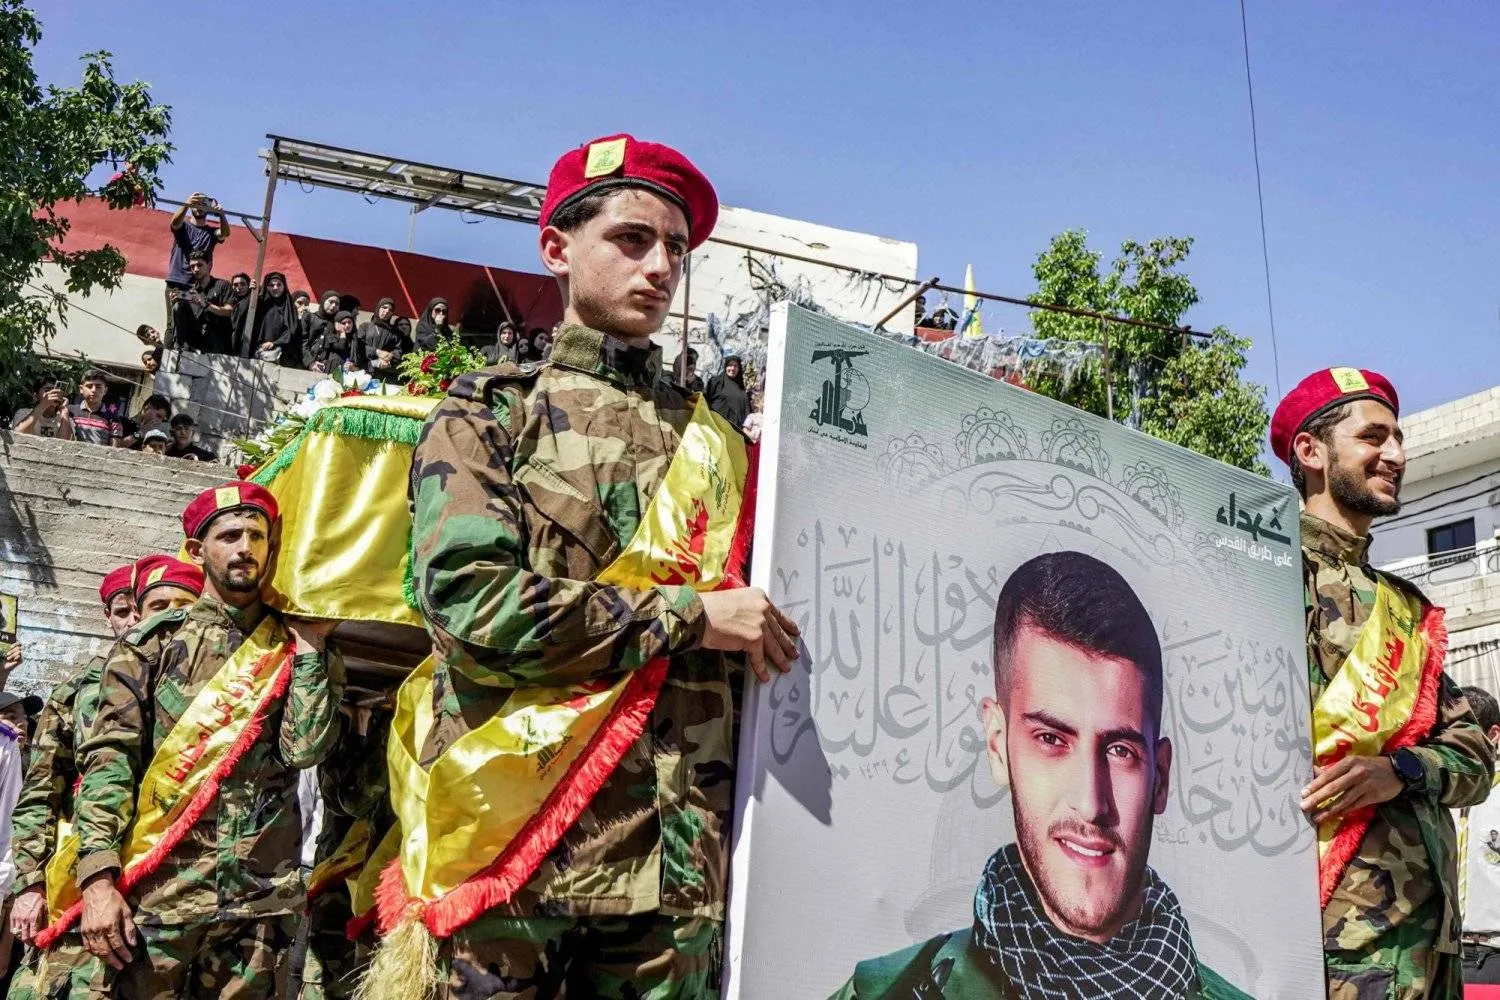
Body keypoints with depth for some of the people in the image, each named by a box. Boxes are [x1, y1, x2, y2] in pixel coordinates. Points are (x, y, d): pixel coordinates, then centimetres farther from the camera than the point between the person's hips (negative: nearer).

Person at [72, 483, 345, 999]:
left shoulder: (291, 647, 10)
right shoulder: (153, 640, 6)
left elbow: (305, 749, -4)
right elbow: (108, 756, -2)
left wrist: (309, 647, -4)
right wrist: (99, 878, -11)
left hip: (262, 898, 1)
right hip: (157, 890, -1)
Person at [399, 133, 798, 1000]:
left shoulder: (714, 434, 14)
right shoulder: (488, 414, 3)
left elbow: (761, 636, 20)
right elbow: (473, 603, -13)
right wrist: (693, 619, -10)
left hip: (673, 862, 3)